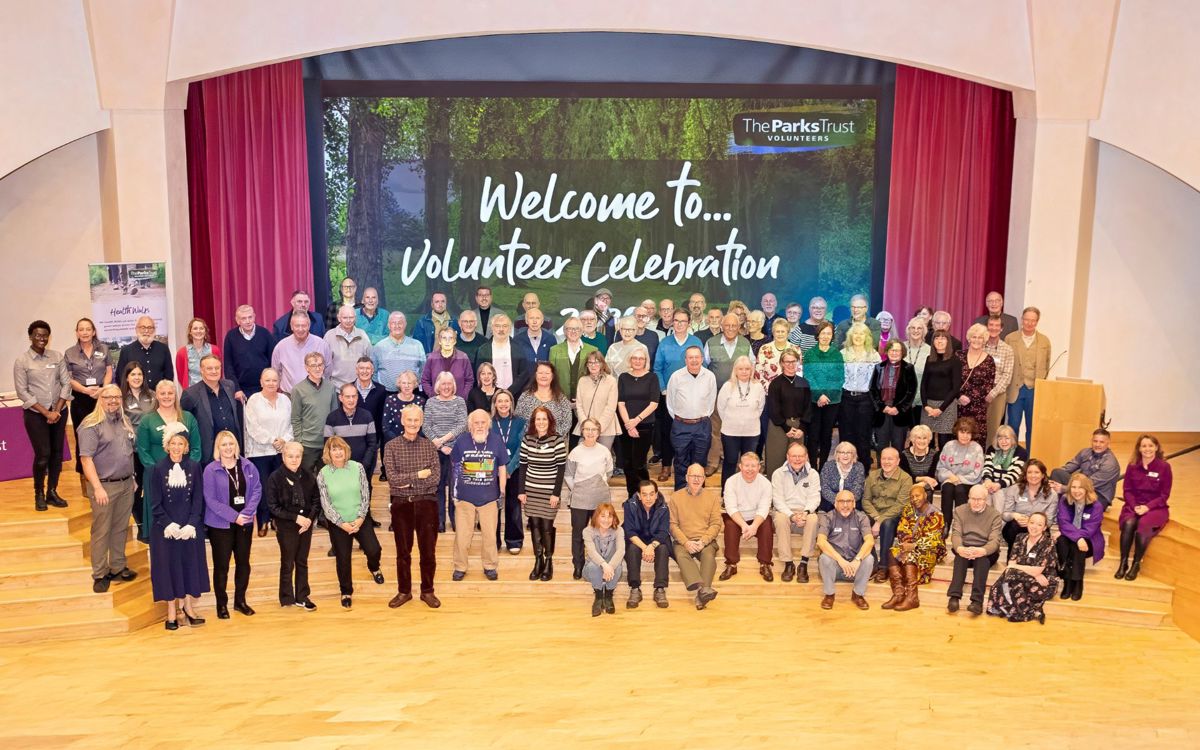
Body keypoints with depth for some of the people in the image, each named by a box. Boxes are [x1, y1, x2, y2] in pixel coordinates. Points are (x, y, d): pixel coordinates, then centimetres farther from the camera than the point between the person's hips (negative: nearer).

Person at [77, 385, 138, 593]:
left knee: (121, 528, 14)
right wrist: (98, 487, -21)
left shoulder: (125, 421, 10)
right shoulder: (91, 425, -11)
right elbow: (86, 458, -16)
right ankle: (100, 574, 13)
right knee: (101, 531, 3)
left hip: (126, 484, 6)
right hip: (104, 486, -6)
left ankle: (118, 568, 25)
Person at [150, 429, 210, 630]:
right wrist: (168, 524, -14)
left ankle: (188, 605, 22)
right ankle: (171, 610, 14)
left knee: (190, 563, 8)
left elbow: (198, 499, -1)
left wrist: (192, 524, -12)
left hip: (190, 527, 1)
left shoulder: (194, 467, -1)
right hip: (166, 528, -1)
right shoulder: (158, 469, -4)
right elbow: (156, 503, -4)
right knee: (168, 565, 4)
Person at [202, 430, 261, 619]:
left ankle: (240, 600, 26)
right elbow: (210, 500, -12)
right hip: (220, 525, -3)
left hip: (245, 522, 3)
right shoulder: (210, 470, -9)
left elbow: (257, 489, 0)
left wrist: (247, 512, -14)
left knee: (243, 562, 11)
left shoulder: (247, 466, 1)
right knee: (221, 565, 5)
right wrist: (233, 516, -17)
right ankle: (221, 604, 19)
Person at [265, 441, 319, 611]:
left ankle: (302, 597, 25)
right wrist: (296, 517, -17)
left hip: (306, 525, 3)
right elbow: (273, 506, -13)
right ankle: (287, 598, 23)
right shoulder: (275, 478, -12)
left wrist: (310, 518, -12)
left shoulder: (308, 476, -3)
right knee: (288, 563, 8)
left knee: (302, 562, 13)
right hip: (286, 527, -3)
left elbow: (316, 500, 3)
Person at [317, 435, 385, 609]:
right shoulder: (323, 474, -9)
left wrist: (360, 518, -14)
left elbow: (365, 495, -5)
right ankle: (346, 592, 28)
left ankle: (373, 567, 30)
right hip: (337, 523, -1)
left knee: (374, 550, -7)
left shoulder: (357, 467, -7)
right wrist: (342, 523, -14)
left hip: (360, 520, 1)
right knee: (342, 559, 5)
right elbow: (325, 504, -8)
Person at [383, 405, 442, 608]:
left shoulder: (429, 446, 2)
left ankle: (427, 591, 20)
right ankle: (404, 591, 24)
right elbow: (392, 478, -12)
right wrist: (418, 474, -14)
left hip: (426, 502, 1)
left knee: (428, 550, 7)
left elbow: (436, 478, -8)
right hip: (401, 504, 0)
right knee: (403, 551, 10)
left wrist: (407, 482, -14)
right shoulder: (391, 446, -1)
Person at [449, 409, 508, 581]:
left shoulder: (497, 441, -8)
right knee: (462, 535, 7)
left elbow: (502, 468, 2)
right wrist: (457, 487, 9)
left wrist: (502, 493, 3)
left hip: (489, 497, 0)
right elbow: (455, 465, 9)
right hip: (465, 497, 0)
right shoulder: (461, 440, -8)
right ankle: (460, 567, 24)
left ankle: (490, 566, 28)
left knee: (489, 535, 11)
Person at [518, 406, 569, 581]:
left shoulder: (557, 440, -8)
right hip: (531, 489, 3)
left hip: (549, 491, -3)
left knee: (547, 526, -2)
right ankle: (538, 561, 18)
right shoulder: (527, 439, 2)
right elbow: (523, 465, 6)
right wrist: (522, 490, 2)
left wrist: (556, 493, -10)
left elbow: (561, 468, -7)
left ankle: (548, 562, 14)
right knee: (534, 524, 5)